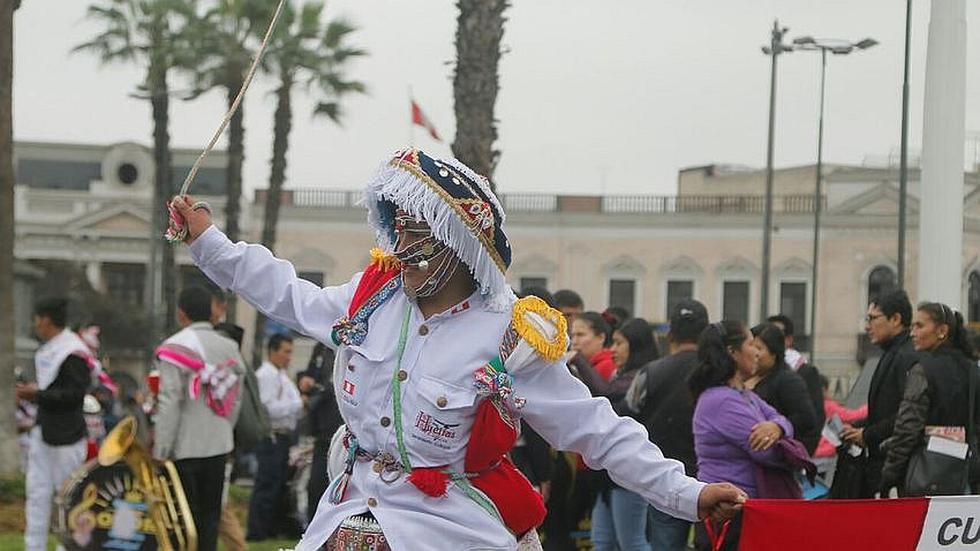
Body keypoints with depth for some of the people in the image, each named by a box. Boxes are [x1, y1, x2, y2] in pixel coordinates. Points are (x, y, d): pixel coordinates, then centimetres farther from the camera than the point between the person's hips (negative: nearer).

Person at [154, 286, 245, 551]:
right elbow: (234, 402, 11)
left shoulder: (176, 348, -11)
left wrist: (160, 451, -13)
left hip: (184, 449, -5)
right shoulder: (229, 348, 8)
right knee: (210, 516, 11)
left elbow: (170, 403, -16)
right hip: (219, 446, 6)